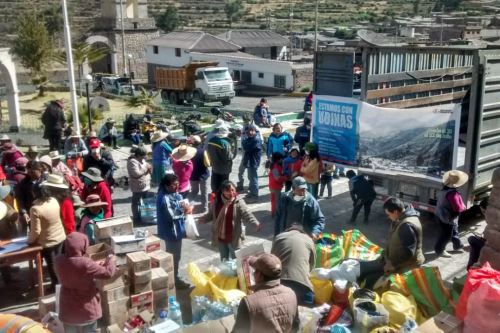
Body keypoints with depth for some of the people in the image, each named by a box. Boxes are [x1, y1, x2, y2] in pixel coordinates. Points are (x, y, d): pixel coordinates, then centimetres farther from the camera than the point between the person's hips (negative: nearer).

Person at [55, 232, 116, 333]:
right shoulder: (85, 264, -28)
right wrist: (111, 260, 0)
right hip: (87, 310, -5)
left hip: (68, 309, 5)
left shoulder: (59, 260, -10)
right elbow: (108, 273, -19)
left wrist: (96, 265, 11)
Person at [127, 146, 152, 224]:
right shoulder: (132, 161, -21)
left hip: (145, 185, 10)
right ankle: (136, 218, 13)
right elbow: (136, 174, -28)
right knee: (136, 202, 4)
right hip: (138, 187, -10)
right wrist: (146, 169, -20)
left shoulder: (141, 159, 8)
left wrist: (149, 168, -2)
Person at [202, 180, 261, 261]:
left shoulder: (238, 203, -13)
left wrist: (256, 223, -38)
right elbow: (210, 215, 12)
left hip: (234, 238, -4)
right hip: (220, 238, 4)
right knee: (223, 260, 20)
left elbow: (247, 215, -21)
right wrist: (203, 220, -6)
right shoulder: (216, 202, -1)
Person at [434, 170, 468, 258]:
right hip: (448, 218, -10)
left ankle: (458, 245, 49)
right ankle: (439, 250, 28)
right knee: (446, 235, 11)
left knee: (454, 231, 29)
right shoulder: (452, 194, -36)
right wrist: (464, 207, -11)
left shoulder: (445, 188, -6)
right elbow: (458, 209, -34)